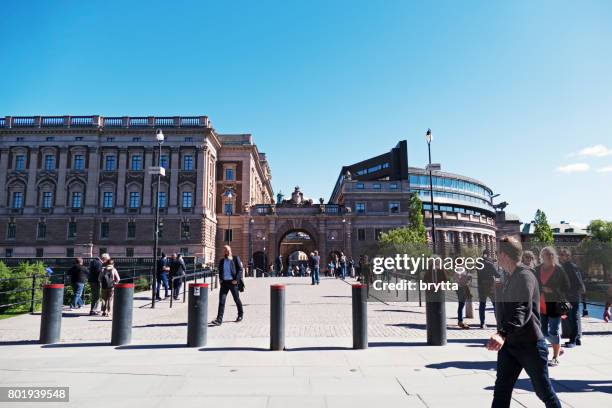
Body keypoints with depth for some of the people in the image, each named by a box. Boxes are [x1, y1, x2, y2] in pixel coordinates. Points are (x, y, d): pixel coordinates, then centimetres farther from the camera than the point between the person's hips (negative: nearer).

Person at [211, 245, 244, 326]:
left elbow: (240, 269, -5)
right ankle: (219, 319, -10)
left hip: (232, 282, -3)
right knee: (221, 300, -8)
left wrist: (236, 280, -13)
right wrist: (220, 279, 4)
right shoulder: (221, 261, 11)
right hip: (224, 282, 3)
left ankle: (240, 315, 31)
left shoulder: (236, 259, -1)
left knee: (237, 299, 10)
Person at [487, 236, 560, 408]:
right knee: (501, 389, 2)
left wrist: (502, 334, -45)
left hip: (530, 345, -8)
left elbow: (521, 310, -32)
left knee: (543, 390, 10)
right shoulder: (512, 278, 12)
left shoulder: (524, 276, -17)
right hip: (509, 343, 8)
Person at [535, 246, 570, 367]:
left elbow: (566, 287, -3)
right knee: (544, 332, 12)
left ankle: (556, 358, 14)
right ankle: (558, 349, 37)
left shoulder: (559, 270, -6)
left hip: (554, 304, -4)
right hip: (541, 305, 5)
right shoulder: (537, 269, 4)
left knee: (554, 331, 0)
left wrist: (553, 290, -17)